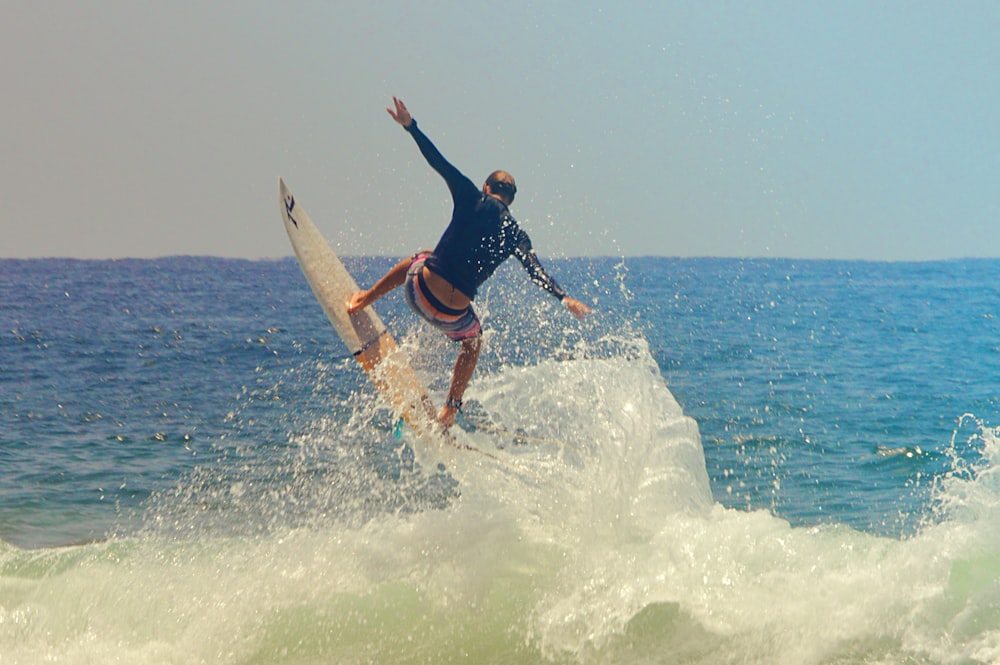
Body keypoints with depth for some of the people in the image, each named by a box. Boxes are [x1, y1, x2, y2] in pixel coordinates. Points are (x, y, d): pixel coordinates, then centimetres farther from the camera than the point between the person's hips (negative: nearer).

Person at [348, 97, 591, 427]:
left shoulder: (471, 199, -1)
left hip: (420, 290, 0)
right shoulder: (516, 235, 2)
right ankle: (450, 410, 31)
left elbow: (439, 162, -3)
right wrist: (564, 299, -17)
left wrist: (410, 125, 0)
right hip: (453, 314, 0)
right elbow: (536, 273, -12)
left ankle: (367, 297, 44)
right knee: (473, 342, 34)